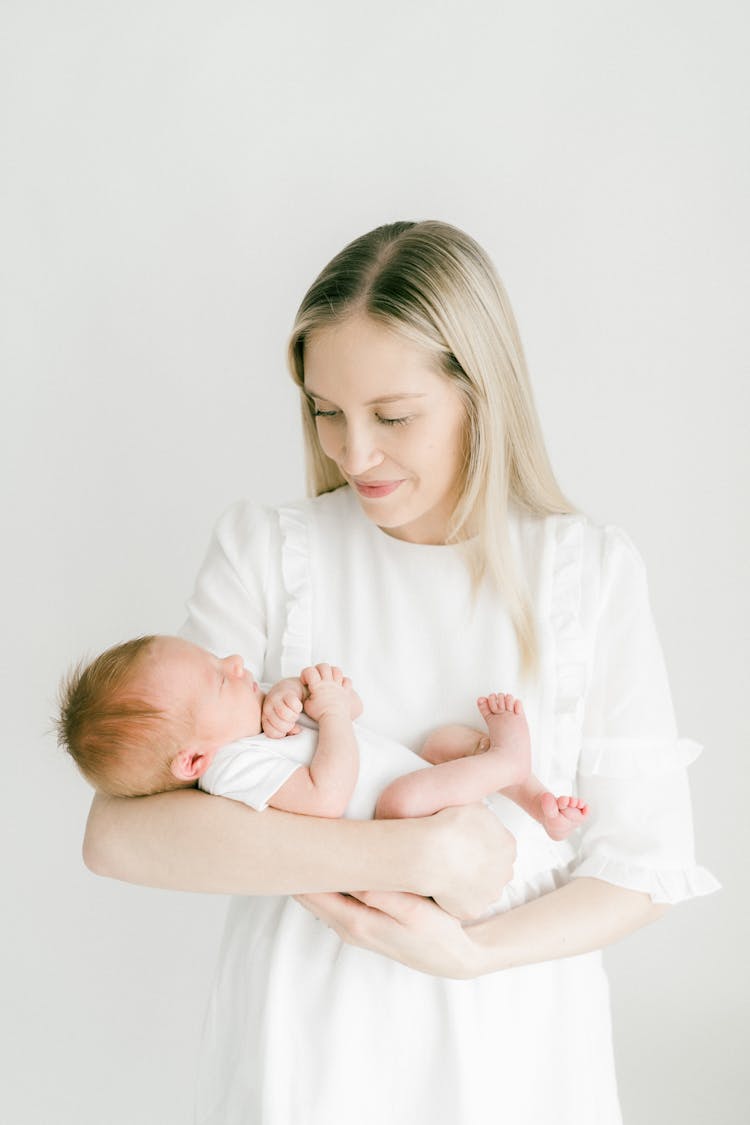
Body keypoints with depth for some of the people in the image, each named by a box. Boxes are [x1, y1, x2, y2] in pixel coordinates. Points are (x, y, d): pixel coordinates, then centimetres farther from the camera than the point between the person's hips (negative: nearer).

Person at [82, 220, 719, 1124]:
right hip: (304, 1026, 0)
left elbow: (642, 863, -5)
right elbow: (117, 833, -19)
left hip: (510, 1039, 1)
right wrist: (403, 854, -26)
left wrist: (469, 952, -21)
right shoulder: (263, 554, -10)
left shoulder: (595, 572, -7)